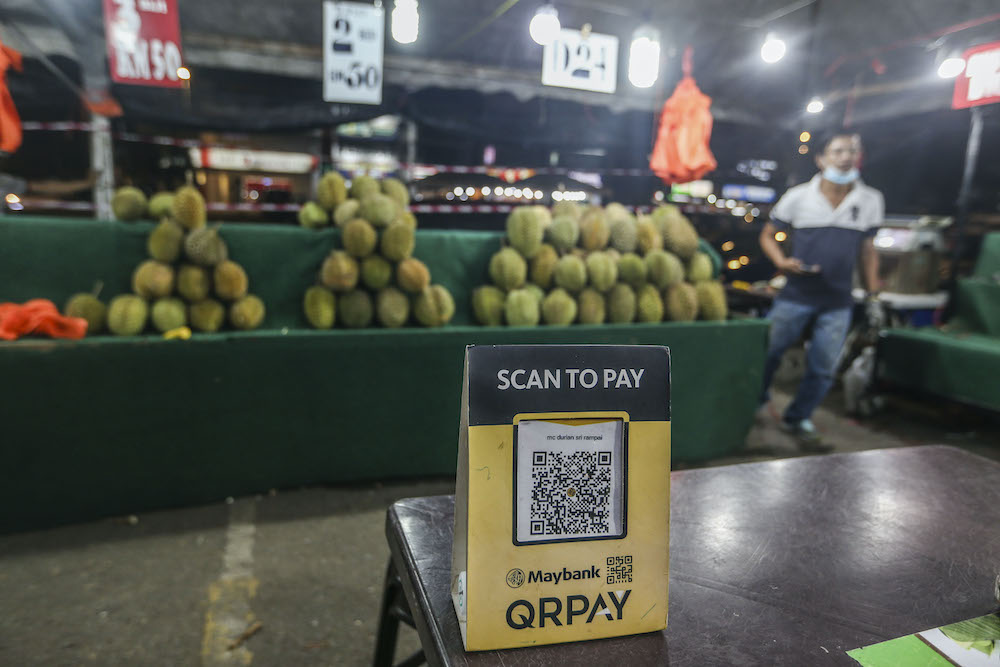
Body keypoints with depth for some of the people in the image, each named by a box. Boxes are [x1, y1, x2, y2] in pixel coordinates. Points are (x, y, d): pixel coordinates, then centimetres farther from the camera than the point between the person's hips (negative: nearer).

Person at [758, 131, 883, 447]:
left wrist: (873, 291, 8)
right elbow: (768, 235, 5)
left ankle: (798, 419, 24)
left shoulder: (871, 200, 5)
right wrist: (781, 261, -13)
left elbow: (867, 249, 14)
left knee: (823, 368, 6)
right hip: (796, 295, -2)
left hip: (839, 302, 3)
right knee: (768, 352, 5)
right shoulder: (798, 196, -3)